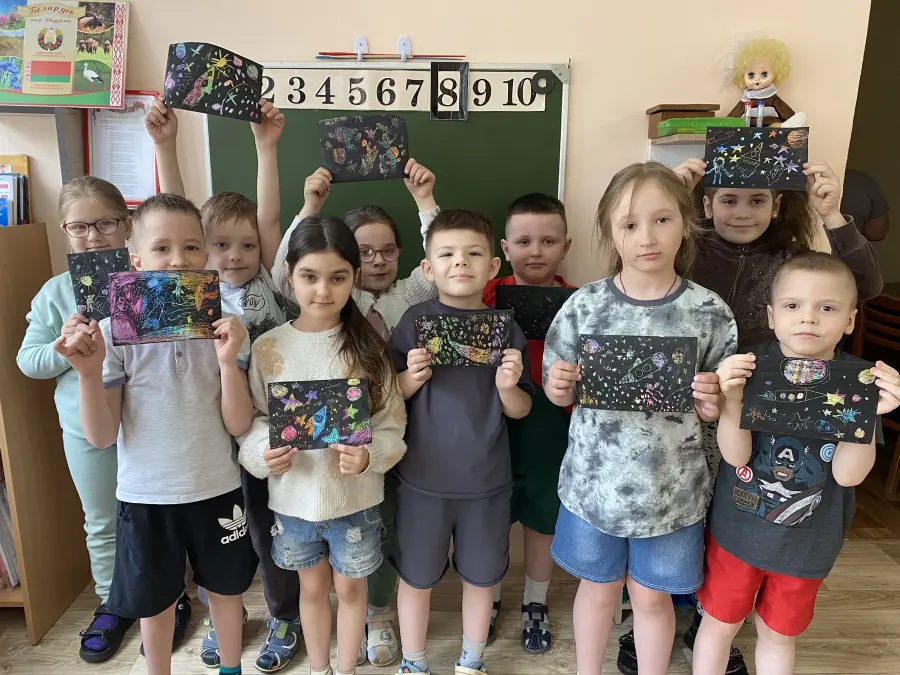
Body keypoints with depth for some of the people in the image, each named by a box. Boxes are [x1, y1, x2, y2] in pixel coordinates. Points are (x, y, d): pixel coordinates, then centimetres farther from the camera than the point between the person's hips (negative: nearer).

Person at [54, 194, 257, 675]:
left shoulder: (225, 329, -9)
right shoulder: (115, 332, -12)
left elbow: (238, 426, -11)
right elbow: (100, 438, -10)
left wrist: (228, 362, -26)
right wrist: (89, 373, -26)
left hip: (216, 489, 1)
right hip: (145, 495, -1)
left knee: (225, 589, 21)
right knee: (156, 604, 20)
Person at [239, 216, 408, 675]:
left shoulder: (369, 347, -10)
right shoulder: (268, 347, -8)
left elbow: (393, 425, -8)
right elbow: (251, 421, -1)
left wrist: (368, 457, -27)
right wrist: (263, 453, -21)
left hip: (356, 498, -1)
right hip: (293, 498, 1)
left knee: (351, 587, 18)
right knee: (313, 588, 21)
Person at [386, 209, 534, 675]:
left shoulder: (505, 327, -5)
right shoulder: (415, 322, -8)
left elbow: (520, 411, 0)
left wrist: (508, 386, -21)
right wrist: (410, 380, -22)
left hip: (487, 481, 1)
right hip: (422, 479, -1)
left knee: (481, 576, 18)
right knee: (417, 577, 15)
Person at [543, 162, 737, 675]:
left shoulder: (710, 311, -9)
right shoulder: (585, 305, -9)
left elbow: (715, 410, 0)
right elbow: (559, 395, 0)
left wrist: (713, 401, -21)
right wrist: (559, 385, -21)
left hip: (672, 490, 0)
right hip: (593, 482, 1)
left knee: (652, 595, 19)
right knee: (599, 588, 21)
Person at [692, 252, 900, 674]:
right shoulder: (752, 367, -17)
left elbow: (848, 474, -18)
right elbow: (735, 455, -21)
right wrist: (731, 398, -37)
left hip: (807, 540, 1)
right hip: (737, 529, -1)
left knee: (779, 634, 23)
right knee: (719, 623, 18)